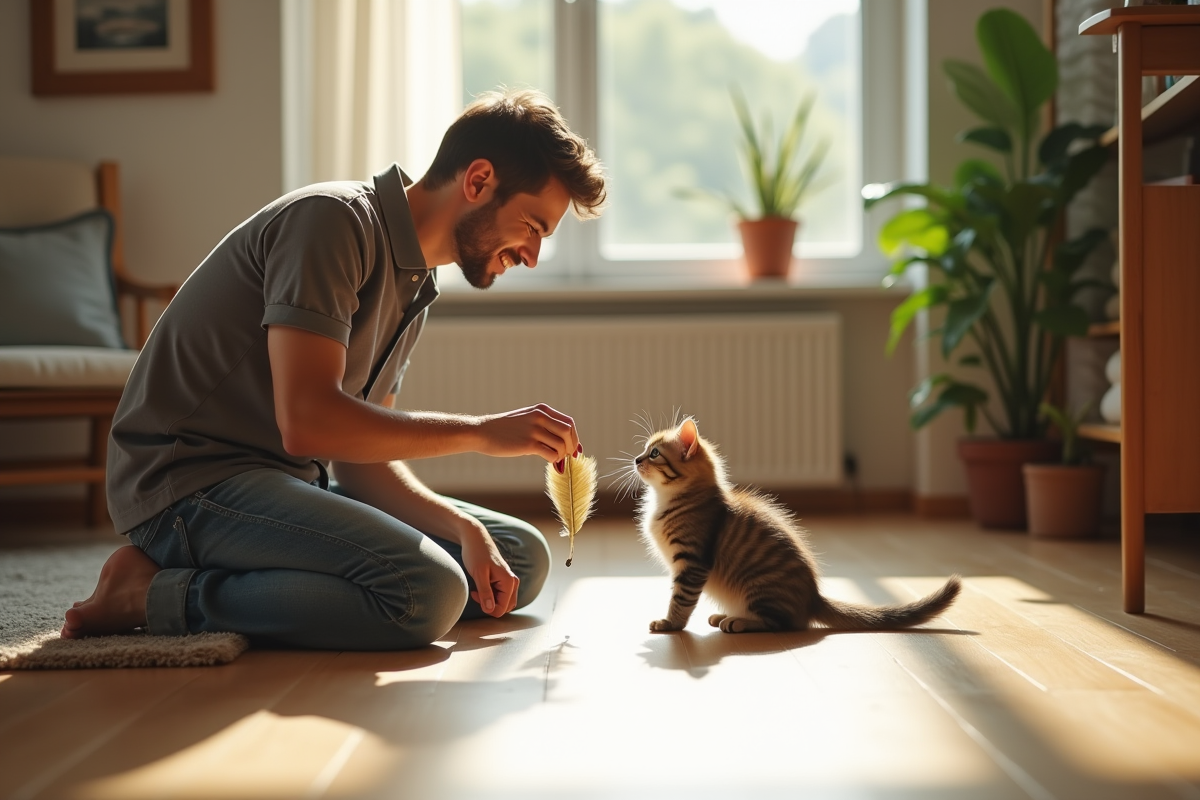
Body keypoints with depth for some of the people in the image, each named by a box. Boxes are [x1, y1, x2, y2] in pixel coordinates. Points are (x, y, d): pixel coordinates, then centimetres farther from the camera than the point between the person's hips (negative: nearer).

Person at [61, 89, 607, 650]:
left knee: (523, 557, 6)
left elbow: (359, 456, 10)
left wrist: (463, 528, -7)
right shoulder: (333, 219, -15)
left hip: (287, 481, 10)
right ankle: (159, 594, -15)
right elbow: (307, 422, -25)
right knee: (427, 592, -29)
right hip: (192, 483, -9)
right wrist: (480, 433, -17)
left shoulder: (415, 286, 13)